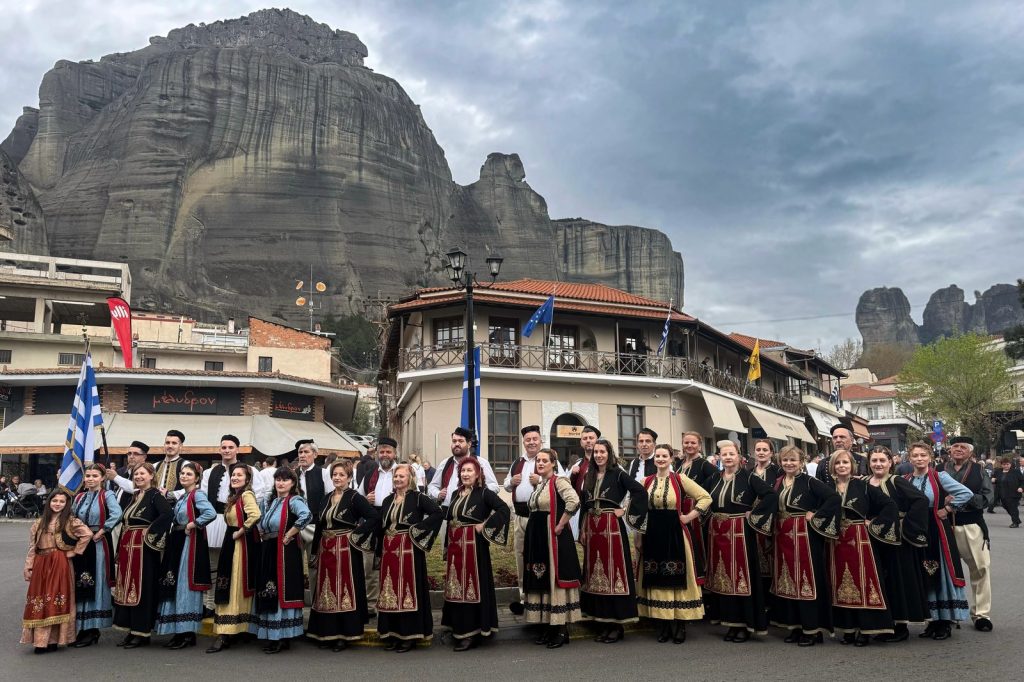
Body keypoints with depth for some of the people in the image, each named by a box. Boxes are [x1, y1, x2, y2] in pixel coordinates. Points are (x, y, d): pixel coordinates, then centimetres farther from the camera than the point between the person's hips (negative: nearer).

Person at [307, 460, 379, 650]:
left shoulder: (355, 497, -8)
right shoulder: (328, 498, 12)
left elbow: (375, 516, -18)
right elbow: (319, 526, 14)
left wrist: (357, 534, -14)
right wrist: (314, 553, 12)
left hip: (345, 550, -6)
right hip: (326, 550, 6)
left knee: (344, 591, -1)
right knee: (326, 591, 10)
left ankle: (345, 634, 8)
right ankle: (327, 633, 20)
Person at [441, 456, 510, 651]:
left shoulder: (484, 492, -8)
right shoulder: (456, 493, 12)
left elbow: (504, 509, -19)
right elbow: (449, 518, 15)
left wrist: (485, 526, -17)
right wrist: (447, 548, 11)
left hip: (474, 545, -7)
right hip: (455, 546, 7)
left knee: (473, 586, -2)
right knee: (456, 586, 12)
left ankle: (473, 632, 7)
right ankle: (459, 628, 24)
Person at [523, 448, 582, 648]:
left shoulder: (558, 481, -11)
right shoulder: (538, 484, 15)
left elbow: (574, 501, -28)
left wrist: (560, 526, -20)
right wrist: (532, 538, 15)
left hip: (553, 537, -9)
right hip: (537, 538, 9)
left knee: (555, 579, -4)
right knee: (542, 580, 10)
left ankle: (562, 630, 4)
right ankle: (549, 625, 19)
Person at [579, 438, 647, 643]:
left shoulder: (618, 474, -5)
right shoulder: (589, 476, 13)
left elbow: (641, 491, -14)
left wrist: (625, 511, -11)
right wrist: (583, 530, 10)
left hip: (612, 527, -6)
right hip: (592, 528, 6)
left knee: (614, 572, -3)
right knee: (596, 573, 8)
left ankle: (617, 624, 5)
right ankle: (604, 623, 17)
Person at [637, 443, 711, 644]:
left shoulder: (680, 479, -2)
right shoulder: (646, 482, 7)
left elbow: (706, 497, -3)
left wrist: (689, 517, -8)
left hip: (675, 534, -3)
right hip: (652, 535, 3)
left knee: (678, 577, 0)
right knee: (657, 579, 5)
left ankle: (680, 624, 10)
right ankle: (664, 624, 15)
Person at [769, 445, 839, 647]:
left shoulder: (809, 481, -8)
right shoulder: (778, 483, 10)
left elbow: (834, 496, -18)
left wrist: (816, 516, -16)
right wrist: (775, 528, 5)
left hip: (804, 536, -6)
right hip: (783, 537, 6)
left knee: (806, 579, -3)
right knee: (787, 580, 10)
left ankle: (813, 629, 6)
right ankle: (795, 626, 20)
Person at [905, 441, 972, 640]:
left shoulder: (939, 477, -7)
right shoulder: (904, 480, 4)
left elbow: (966, 493, -14)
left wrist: (947, 509, -10)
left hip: (937, 532, -4)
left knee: (941, 573, 2)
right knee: (924, 576, 9)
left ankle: (946, 622, 11)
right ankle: (932, 619, 19)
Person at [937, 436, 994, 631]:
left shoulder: (978, 470, 4)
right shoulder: (941, 470, 5)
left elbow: (986, 497, -5)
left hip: (972, 526, -1)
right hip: (946, 525, 1)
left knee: (980, 568, -1)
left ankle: (981, 614, 10)